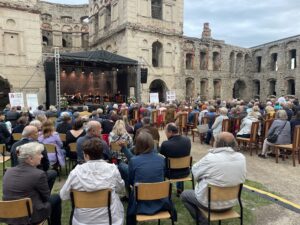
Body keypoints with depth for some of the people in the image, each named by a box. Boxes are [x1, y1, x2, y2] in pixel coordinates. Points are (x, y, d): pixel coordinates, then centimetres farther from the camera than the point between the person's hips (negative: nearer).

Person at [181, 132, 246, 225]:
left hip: (210, 202, -6)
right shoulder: (242, 158, -9)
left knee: (184, 195, 19)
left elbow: (195, 170, -9)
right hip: (231, 202, 6)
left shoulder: (210, 158, -25)